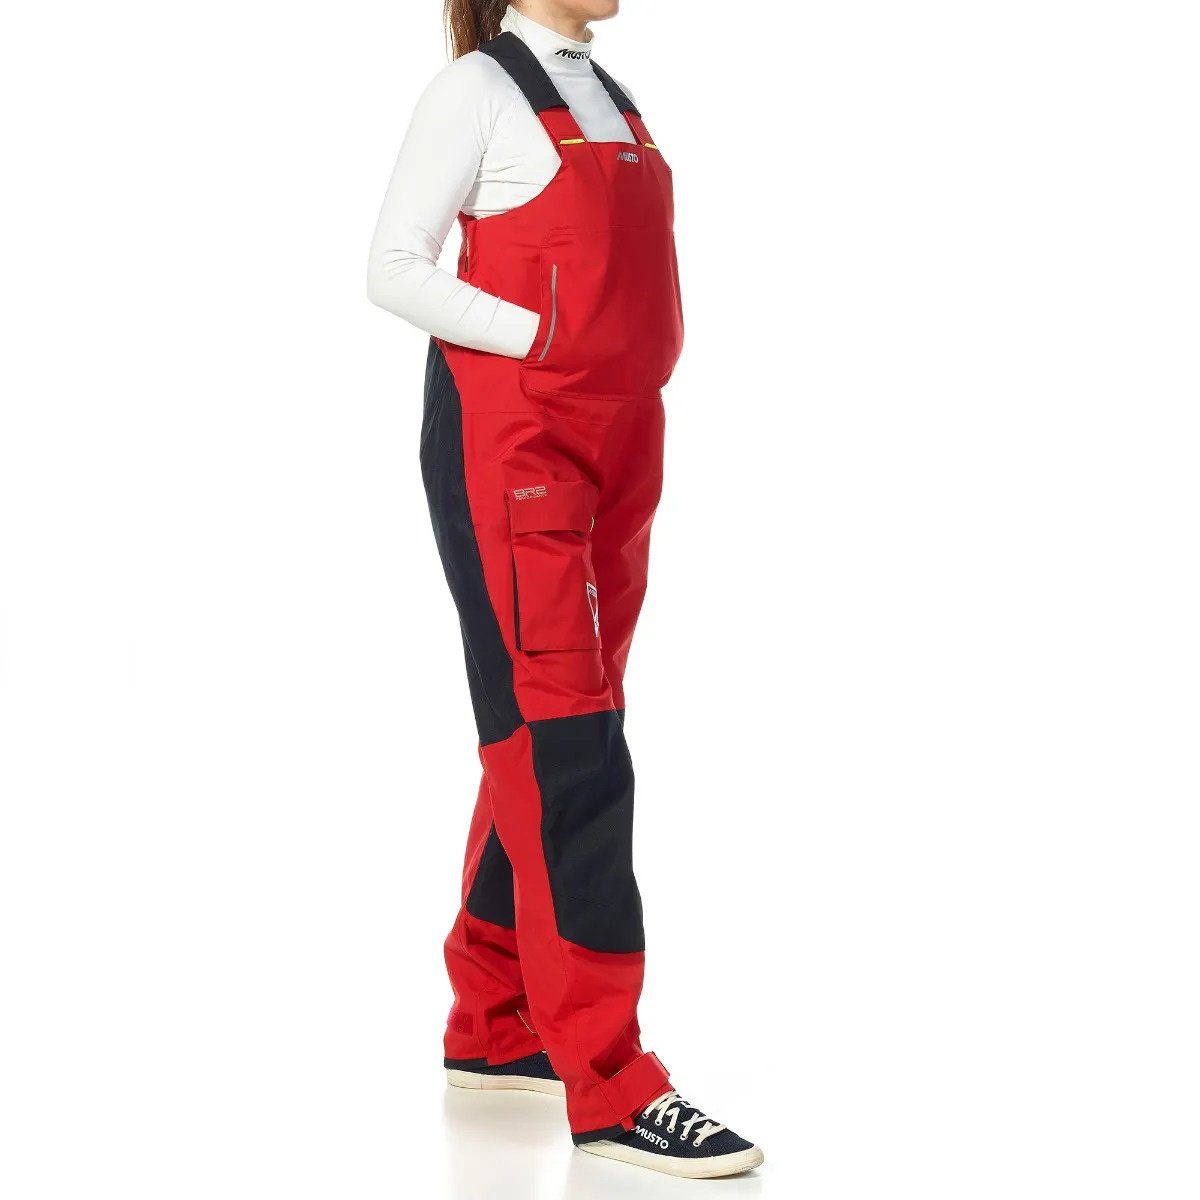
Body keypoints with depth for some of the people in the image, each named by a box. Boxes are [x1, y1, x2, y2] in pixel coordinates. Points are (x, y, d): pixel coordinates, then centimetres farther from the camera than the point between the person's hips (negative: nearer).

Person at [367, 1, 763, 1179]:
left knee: (544, 735, 12)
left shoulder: (613, 98, 17)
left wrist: (639, 366, 4)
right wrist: (545, 340, -17)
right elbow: (394, 267, -10)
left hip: (614, 444, 8)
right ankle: (608, 1084, -11)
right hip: (509, 444, -8)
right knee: (563, 748, -11)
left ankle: (493, 1026, 22)